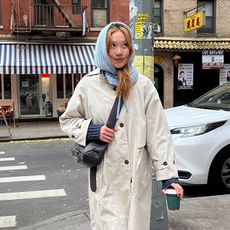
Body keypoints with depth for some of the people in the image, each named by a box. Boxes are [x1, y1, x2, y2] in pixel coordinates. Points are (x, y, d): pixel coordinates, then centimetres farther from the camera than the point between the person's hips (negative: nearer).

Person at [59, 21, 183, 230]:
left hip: (137, 176, 1)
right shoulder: (88, 84, 1)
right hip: (105, 178, 0)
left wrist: (168, 175, -10)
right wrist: (92, 131, -8)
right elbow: (67, 120, 11)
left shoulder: (143, 85, 1)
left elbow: (159, 133, -2)